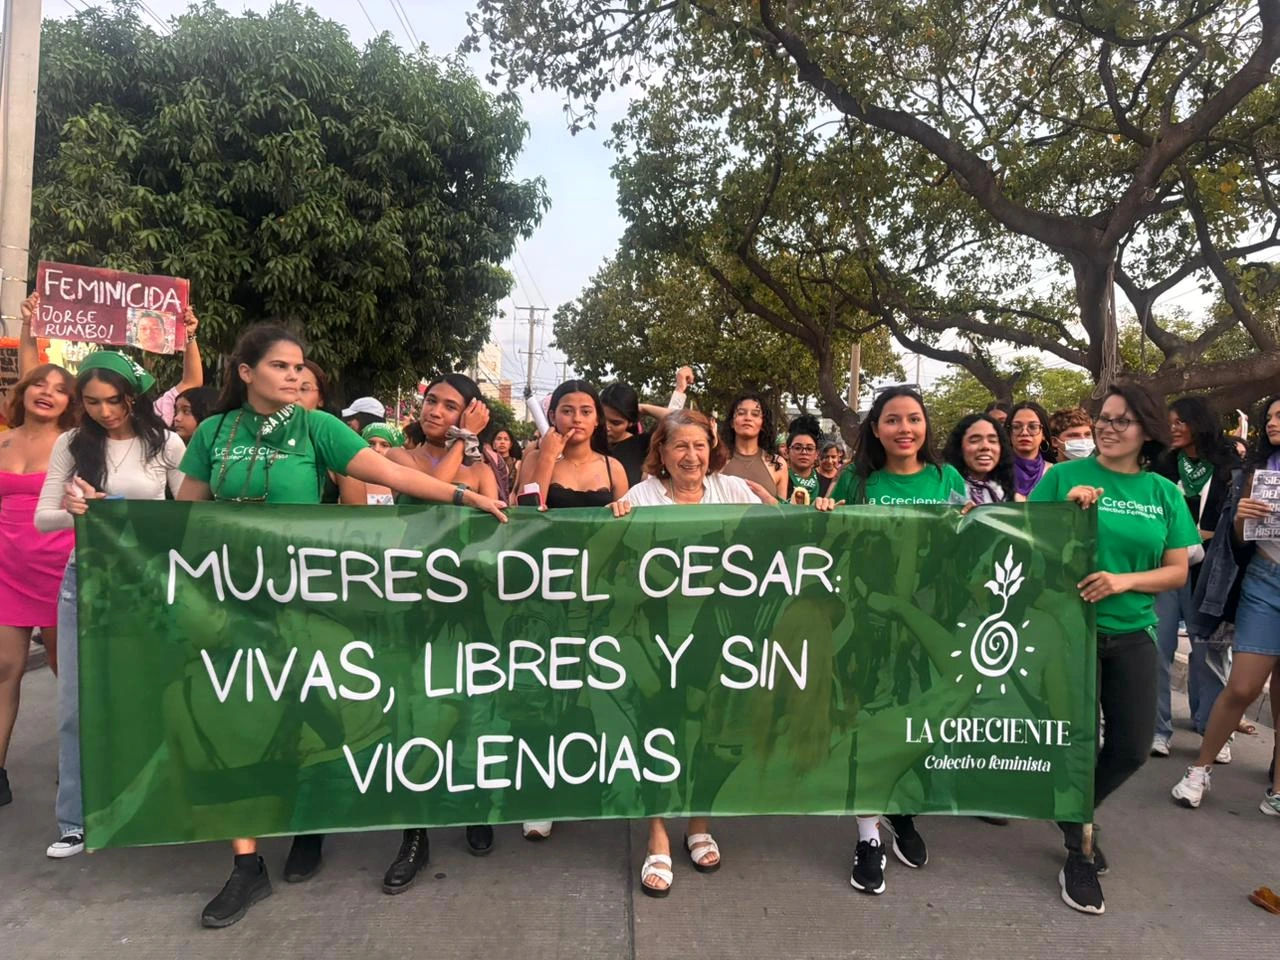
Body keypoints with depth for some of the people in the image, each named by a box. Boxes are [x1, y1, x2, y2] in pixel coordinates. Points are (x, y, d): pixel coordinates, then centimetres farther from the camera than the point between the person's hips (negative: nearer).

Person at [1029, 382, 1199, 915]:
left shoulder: (1164, 493, 4)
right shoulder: (1064, 476, -6)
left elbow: (1177, 572, 3)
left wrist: (1123, 580, -15)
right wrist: (1067, 512, -22)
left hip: (1133, 633, 4)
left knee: (1132, 747, 9)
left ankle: (1073, 816, 38)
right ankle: (1077, 851, 24)